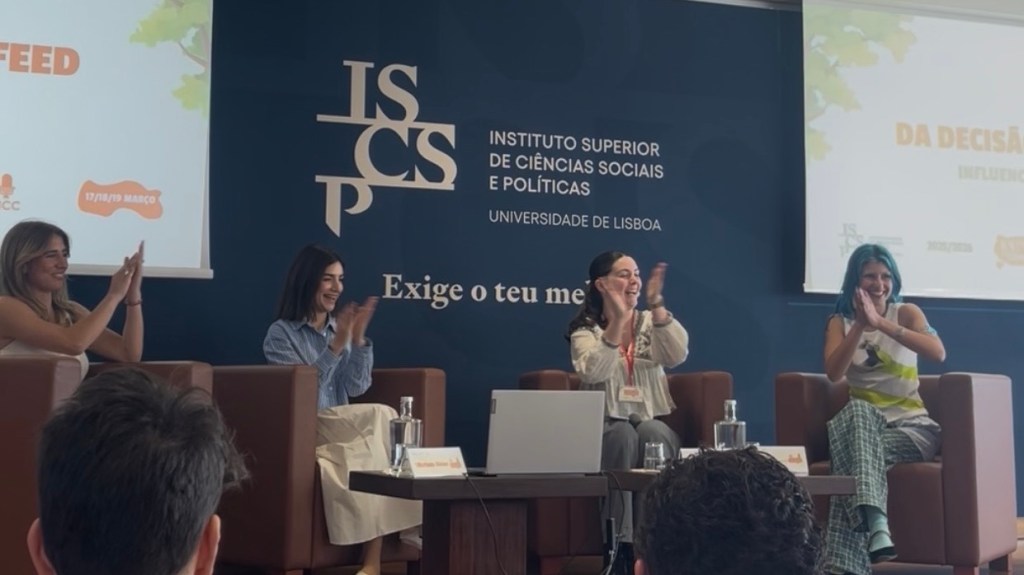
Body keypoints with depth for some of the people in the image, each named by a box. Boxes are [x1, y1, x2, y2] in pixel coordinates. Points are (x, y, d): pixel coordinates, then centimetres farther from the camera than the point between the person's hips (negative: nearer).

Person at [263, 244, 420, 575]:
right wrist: (337, 345, -16)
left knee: (370, 448, -33)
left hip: (343, 432, 4)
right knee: (381, 416, -29)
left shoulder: (340, 328, 16)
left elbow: (356, 388, 4)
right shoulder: (281, 333, 2)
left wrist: (358, 338, -8)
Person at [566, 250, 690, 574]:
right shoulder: (585, 330, 3)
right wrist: (618, 321, -26)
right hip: (605, 428, -2)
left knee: (654, 434, -32)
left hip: (652, 425, 2)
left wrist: (656, 304, -20)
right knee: (624, 435, -34)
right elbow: (594, 372, -19)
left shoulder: (651, 323, 11)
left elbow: (678, 356, -11)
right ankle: (624, 545, -33)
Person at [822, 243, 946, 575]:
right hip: (861, 422, 1)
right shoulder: (840, 322, 8)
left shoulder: (906, 312, 3)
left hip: (911, 425, -1)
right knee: (857, 410, -36)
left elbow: (938, 353, -18)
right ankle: (876, 522, -50)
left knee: (856, 460, -32)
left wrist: (881, 323, -27)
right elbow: (833, 373, -10)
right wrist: (860, 326, -20)